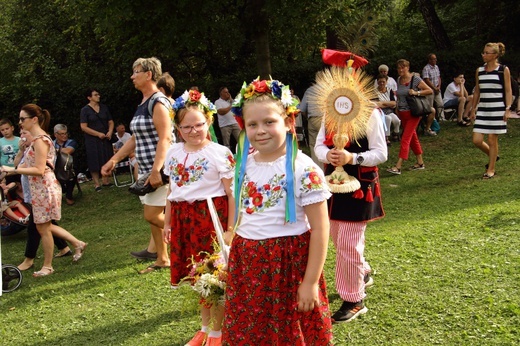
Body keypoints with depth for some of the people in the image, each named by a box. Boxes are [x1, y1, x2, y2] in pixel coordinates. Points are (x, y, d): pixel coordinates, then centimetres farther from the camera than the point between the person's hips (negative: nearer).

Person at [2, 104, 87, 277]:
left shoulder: (40, 140, -19)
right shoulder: (37, 138, 11)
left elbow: (39, 170, -23)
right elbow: (30, 164, 13)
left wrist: (13, 169, -22)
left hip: (44, 188, -10)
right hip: (39, 189, 10)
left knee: (43, 228, 3)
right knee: (44, 226, 18)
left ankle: (47, 266, 16)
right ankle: (78, 244, 27)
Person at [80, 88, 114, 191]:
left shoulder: (104, 107, 9)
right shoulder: (85, 110, -4)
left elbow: (110, 122, 14)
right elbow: (83, 127, -10)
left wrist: (110, 132, -6)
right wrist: (98, 134, -15)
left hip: (105, 139, 4)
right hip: (92, 140, -4)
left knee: (106, 161, 5)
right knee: (95, 162, -3)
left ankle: (105, 181, 15)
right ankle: (97, 184, 2)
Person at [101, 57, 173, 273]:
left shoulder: (158, 102, -13)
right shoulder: (142, 104, 16)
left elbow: (164, 138, -22)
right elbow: (136, 138, 21)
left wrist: (156, 170, -29)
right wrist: (114, 160, 18)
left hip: (160, 169, -9)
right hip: (147, 169, 9)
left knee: (152, 216, -9)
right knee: (153, 215, 11)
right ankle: (162, 259, 20)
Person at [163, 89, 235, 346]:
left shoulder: (220, 153, -9)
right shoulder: (173, 153, 8)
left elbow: (232, 194, -9)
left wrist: (231, 229, -12)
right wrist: (167, 222, 17)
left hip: (211, 217, -5)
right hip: (183, 219, 6)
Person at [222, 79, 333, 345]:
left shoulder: (303, 169, -15)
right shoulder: (243, 167, 4)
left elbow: (320, 229, -14)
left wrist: (311, 282, -14)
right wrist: (232, 260, 14)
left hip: (289, 264, -5)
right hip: (248, 265, 6)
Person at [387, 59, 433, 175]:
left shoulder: (415, 79, -10)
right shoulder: (399, 80, 9)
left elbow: (430, 91, -7)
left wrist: (416, 92, -19)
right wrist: (397, 109, 14)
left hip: (413, 113, -7)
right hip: (402, 113, 7)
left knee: (405, 139, -11)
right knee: (413, 138, 14)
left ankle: (398, 167, -14)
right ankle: (420, 163, 25)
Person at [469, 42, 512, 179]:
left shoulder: (504, 70, -2)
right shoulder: (479, 71, 9)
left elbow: (508, 91, -2)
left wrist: (508, 109, -10)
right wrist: (473, 109, 13)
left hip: (497, 109, -4)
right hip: (482, 109, 4)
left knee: (492, 140, -1)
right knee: (477, 140, -2)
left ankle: (491, 169, 13)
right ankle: (493, 156, 28)